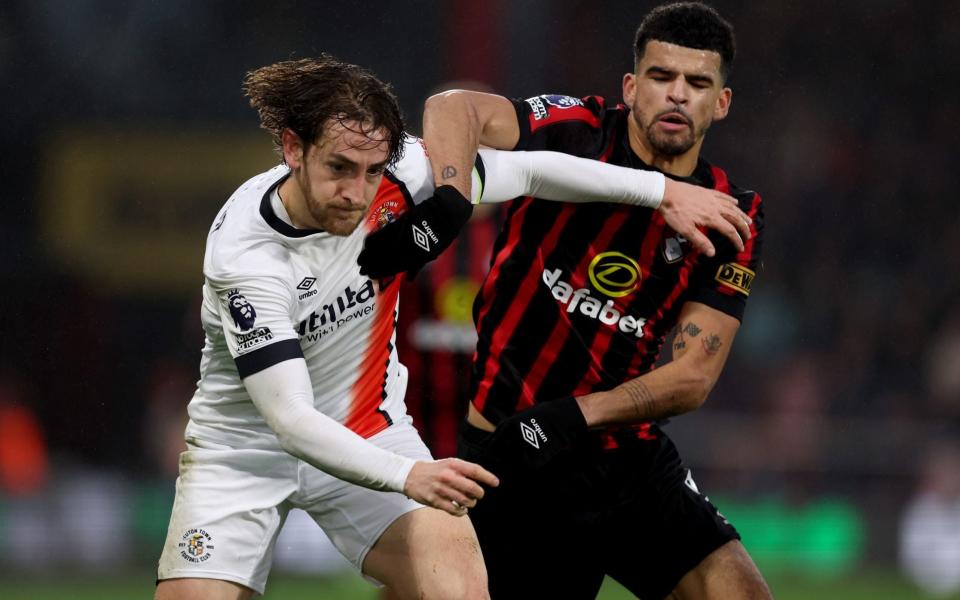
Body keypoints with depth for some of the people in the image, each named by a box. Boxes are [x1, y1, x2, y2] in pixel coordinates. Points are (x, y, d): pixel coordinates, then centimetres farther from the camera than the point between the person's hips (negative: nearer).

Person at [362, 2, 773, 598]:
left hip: (630, 455, 3)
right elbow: (453, 110, -26)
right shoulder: (581, 134, -9)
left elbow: (695, 375, -6)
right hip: (508, 457, -3)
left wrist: (577, 414, -20)